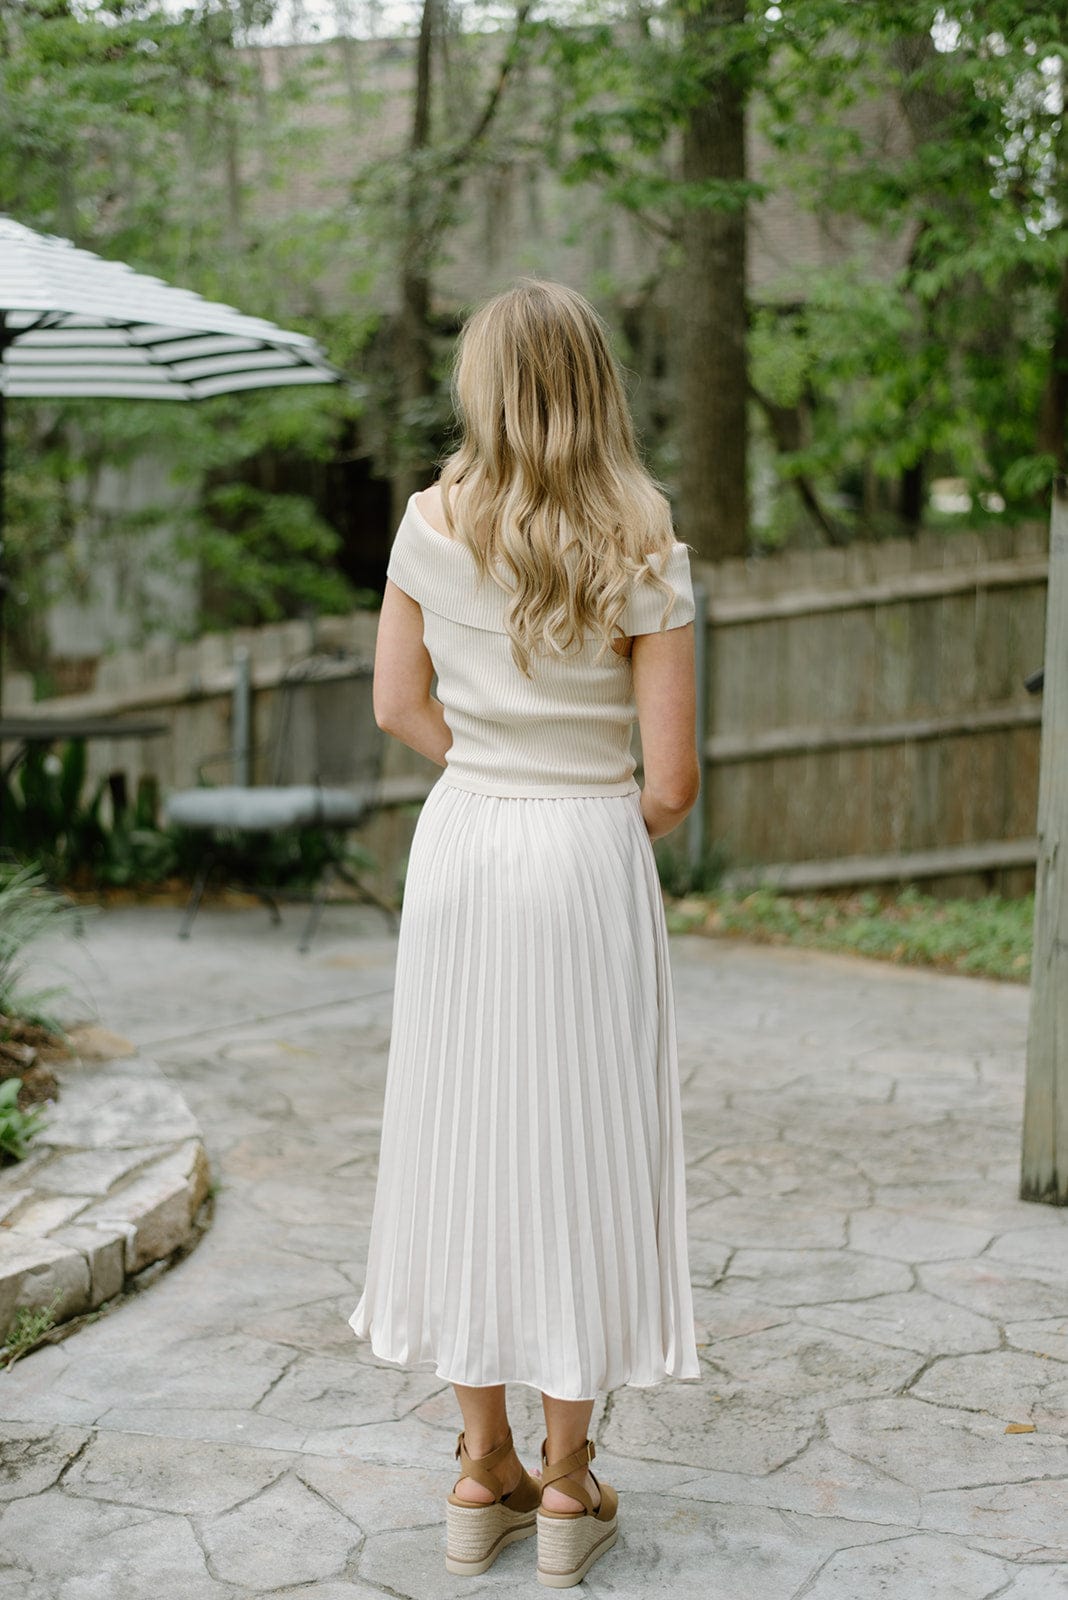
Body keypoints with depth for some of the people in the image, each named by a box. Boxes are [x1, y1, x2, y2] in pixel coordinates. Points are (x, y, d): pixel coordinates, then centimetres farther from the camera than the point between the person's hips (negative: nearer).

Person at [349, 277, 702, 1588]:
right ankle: (567, 1483, 18)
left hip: (459, 842, 3)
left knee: (464, 1136, 12)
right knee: (578, 1150, 7)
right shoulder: (641, 557, -11)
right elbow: (672, 780, -11)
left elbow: (400, 706, 6)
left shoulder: (432, 524, -2)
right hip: (586, 857, -3)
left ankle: (483, 1474, 23)